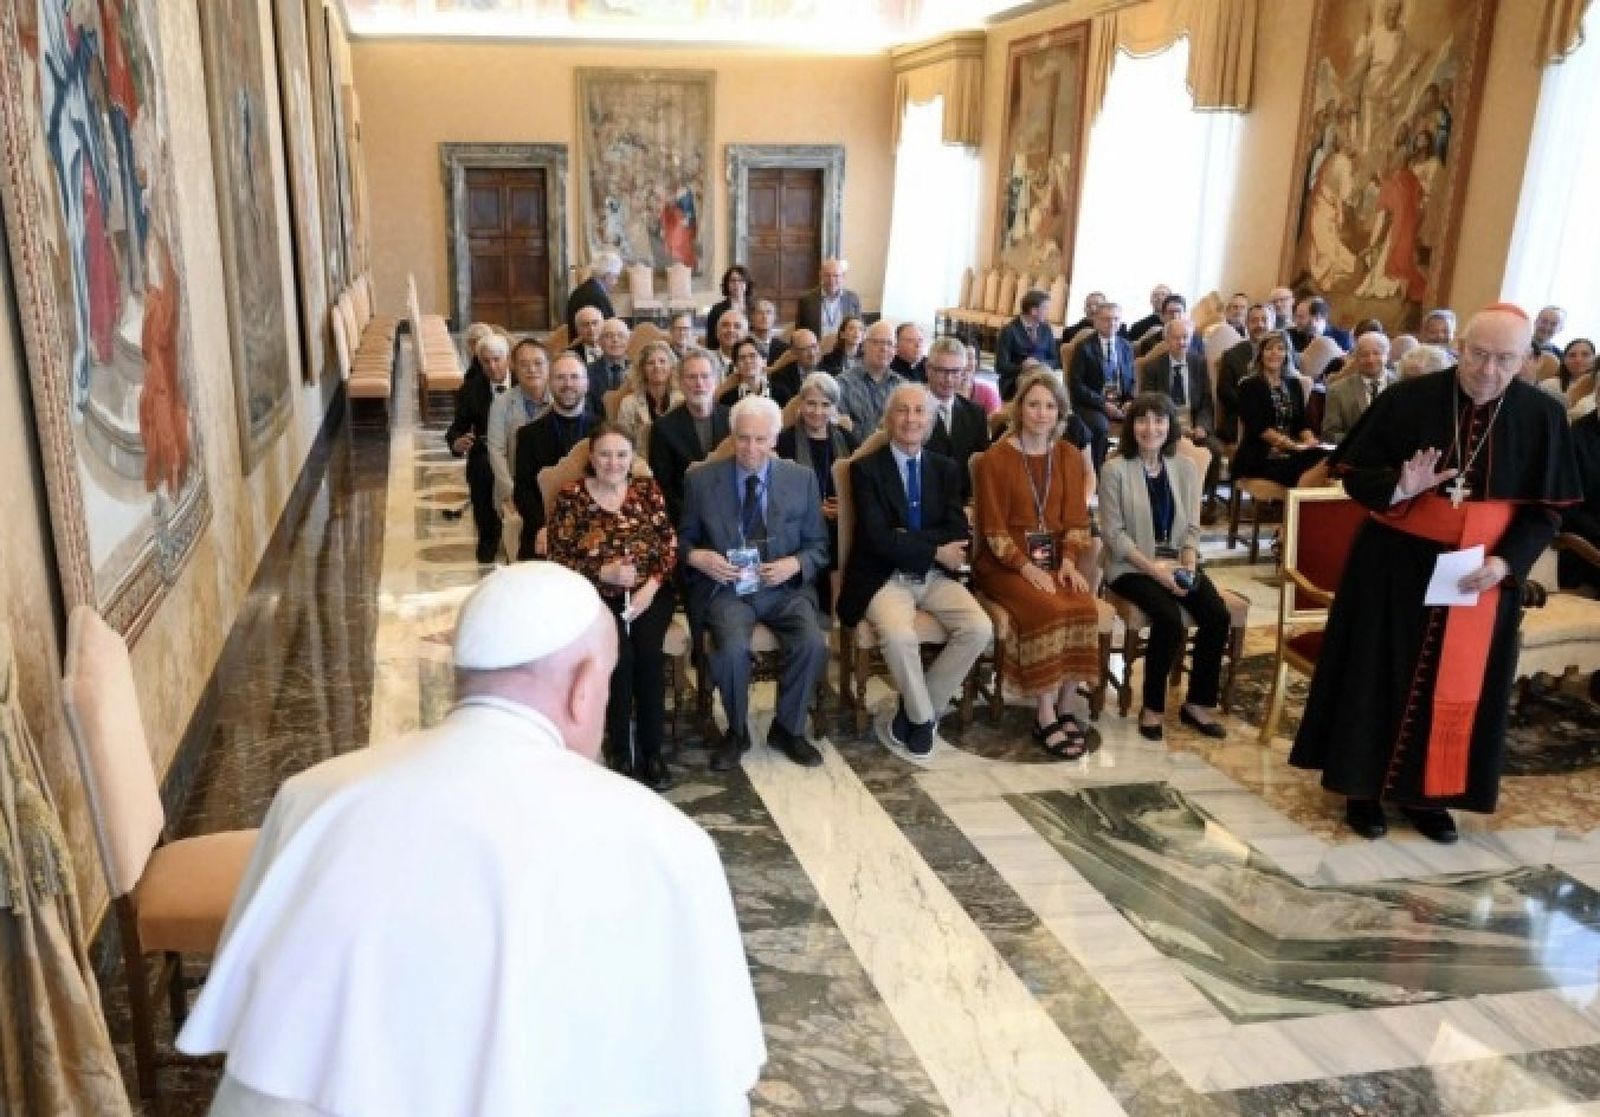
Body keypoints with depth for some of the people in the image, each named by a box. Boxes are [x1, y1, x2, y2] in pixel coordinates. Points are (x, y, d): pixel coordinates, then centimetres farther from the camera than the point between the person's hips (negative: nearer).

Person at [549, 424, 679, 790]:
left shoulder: (647, 489, 7)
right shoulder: (571, 496, 0)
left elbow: (670, 542, 4)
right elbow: (558, 559, -2)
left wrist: (651, 585, -12)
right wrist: (603, 572, -16)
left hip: (649, 591, 2)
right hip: (595, 596, -2)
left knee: (648, 651, -26)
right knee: (620, 653, -28)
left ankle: (651, 751, -11)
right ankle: (621, 753, -11)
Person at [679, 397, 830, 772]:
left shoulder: (802, 479, 4)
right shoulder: (701, 480, 1)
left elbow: (818, 546, 8)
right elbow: (684, 539, 11)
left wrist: (795, 564, -13)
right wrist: (696, 556, -13)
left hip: (785, 587, 1)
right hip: (726, 588, -1)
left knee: (813, 644, -26)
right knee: (732, 648, -31)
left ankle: (787, 728, 2)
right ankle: (737, 731, -1)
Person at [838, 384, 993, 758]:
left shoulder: (946, 468, 11)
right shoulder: (865, 468, -2)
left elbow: (957, 532, 0)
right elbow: (878, 538, -13)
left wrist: (909, 539, -13)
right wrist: (935, 549, -13)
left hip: (936, 577, 4)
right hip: (885, 578, -4)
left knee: (980, 629, -20)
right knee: (899, 635, -33)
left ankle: (914, 711, 0)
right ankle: (922, 716, -4)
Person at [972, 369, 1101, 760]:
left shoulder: (1069, 456, 10)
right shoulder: (995, 459, -5)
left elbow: (1076, 519, 9)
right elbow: (994, 530, -8)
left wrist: (1069, 560, -9)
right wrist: (1027, 567, -19)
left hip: (1055, 559, 4)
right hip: (1005, 563, -4)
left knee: (1084, 608, -25)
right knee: (1049, 610, -30)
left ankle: (1064, 709, -11)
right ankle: (1045, 718, -18)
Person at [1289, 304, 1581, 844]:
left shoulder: (1542, 416, -5)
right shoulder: (1408, 399, -10)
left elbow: (1545, 509, -1)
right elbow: (1352, 472, -6)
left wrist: (1507, 562, -17)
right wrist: (1399, 488, -26)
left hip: (1483, 573, 2)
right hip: (1396, 565, -1)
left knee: (1456, 687, 10)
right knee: (1380, 675, 6)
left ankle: (1426, 791, 26)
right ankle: (1364, 784, 21)